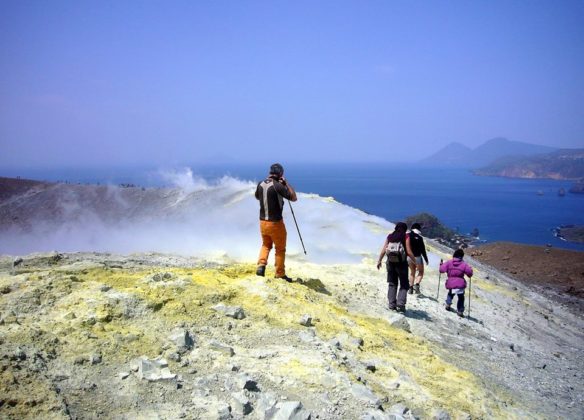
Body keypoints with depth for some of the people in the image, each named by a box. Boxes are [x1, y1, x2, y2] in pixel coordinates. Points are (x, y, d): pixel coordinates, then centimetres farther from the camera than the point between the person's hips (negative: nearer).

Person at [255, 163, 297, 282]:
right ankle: (280, 274, 16)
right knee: (280, 249, 10)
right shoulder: (277, 185, -20)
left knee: (266, 245, 24)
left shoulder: (260, 184, 0)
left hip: (263, 221, 6)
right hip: (275, 223, -6)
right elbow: (294, 198, -16)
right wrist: (286, 183, -8)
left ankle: (261, 265, 4)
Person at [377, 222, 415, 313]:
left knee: (392, 284, 15)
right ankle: (400, 304, -3)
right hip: (401, 263, -3)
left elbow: (383, 250, 1)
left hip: (391, 263, 3)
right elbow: (409, 252, -10)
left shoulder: (390, 236, 5)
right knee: (404, 285, 9)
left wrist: (379, 261, 11)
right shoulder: (406, 236, -4)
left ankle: (392, 305, 11)